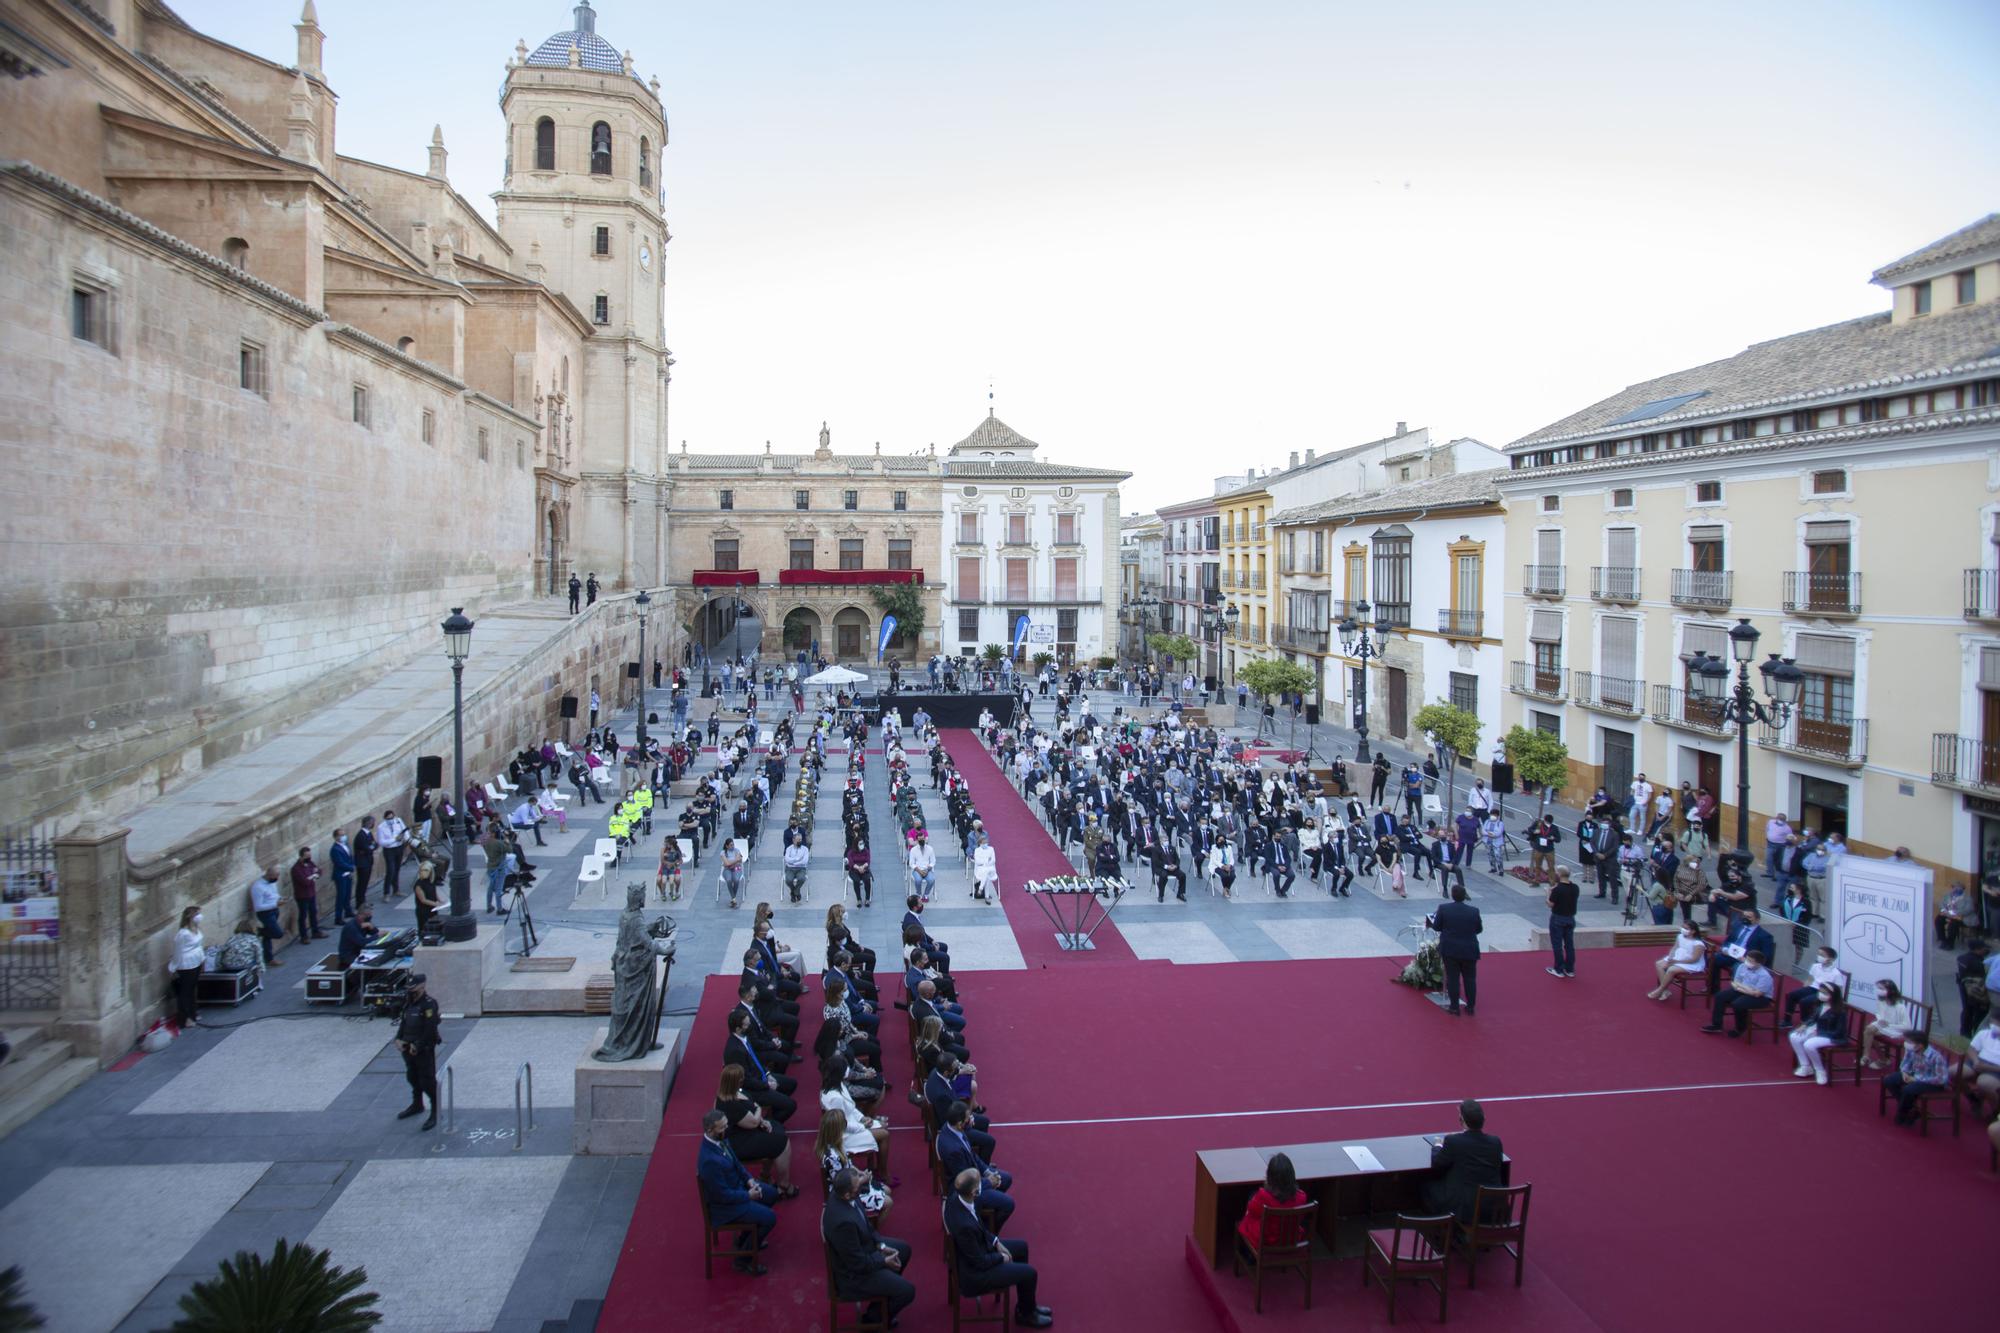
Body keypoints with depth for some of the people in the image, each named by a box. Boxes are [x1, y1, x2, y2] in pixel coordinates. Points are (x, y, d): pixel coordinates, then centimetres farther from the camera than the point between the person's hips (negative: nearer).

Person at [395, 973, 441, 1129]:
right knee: (413, 1077, 23)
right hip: (409, 1048, 9)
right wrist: (399, 1039, 1)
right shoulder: (409, 1002, 9)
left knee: (427, 1081, -7)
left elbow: (430, 1030, -22)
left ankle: (436, 1112, 1)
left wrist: (417, 1046, -19)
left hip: (424, 1050, -9)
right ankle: (417, 1104, 42)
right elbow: (404, 1021, 16)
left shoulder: (429, 1004, -17)